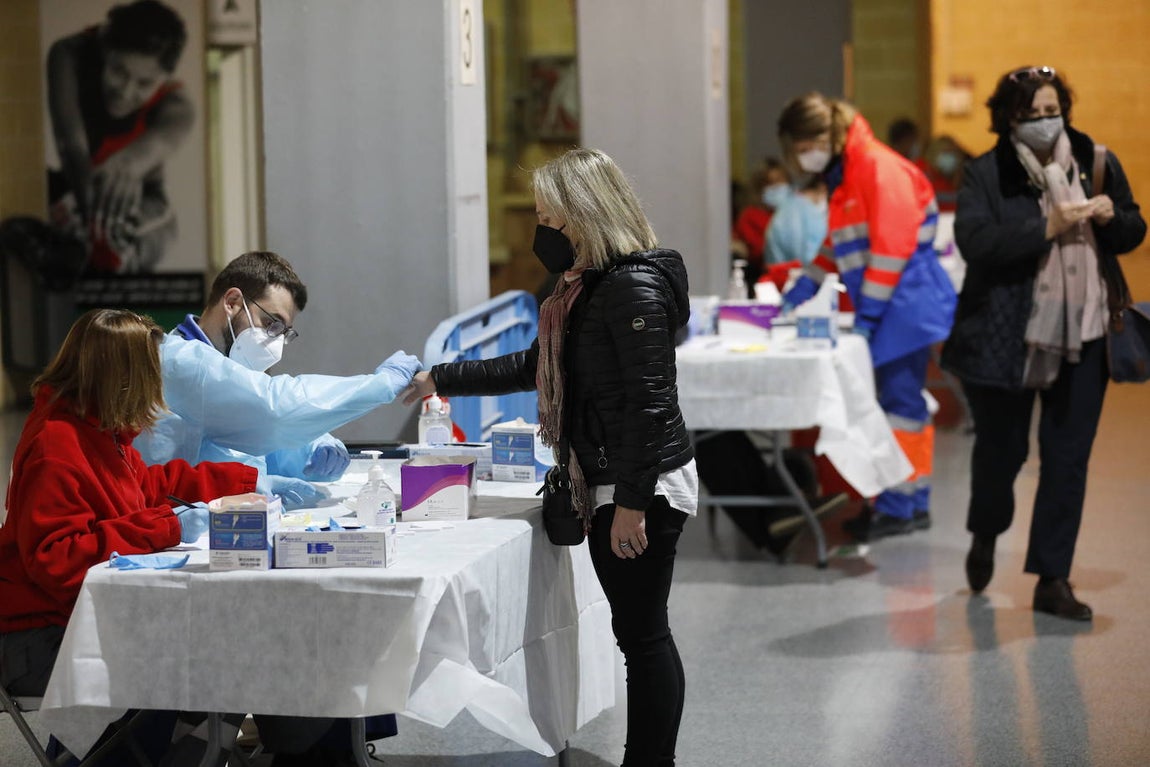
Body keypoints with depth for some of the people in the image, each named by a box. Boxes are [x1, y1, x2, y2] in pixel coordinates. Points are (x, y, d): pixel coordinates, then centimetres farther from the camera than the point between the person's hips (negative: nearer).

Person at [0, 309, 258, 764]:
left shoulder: (99, 430, 10)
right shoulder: (55, 448, -20)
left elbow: (153, 484, 27)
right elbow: (54, 561, -26)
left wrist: (254, 482, 26)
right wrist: (166, 528, -25)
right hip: (42, 638, -10)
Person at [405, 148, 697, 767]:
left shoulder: (635, 287, -16)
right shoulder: (585, 286, 16)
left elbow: (650, 400, -20)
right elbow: (533, 368, 27)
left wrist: (632, 503, -22)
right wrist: (440, 380, 27)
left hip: (646, 484, -10)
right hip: (606, 483, 10)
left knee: (643, 633, -4)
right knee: (636, 631, 11)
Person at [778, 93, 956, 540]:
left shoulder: (879, 168, -16)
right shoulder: (840, 175, 16)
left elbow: (892, 245, -20)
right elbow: (839, 245, 25)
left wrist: (868, 312, -19)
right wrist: (803, 289, 18)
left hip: (908, 300, -10)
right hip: (891, 308, 10)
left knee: (900, 401, -6)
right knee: (903, 401, 12)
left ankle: (897, 508, -2)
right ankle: (914, 503, 18)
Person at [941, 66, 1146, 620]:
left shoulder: (1096, 163, 5)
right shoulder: (986, 174, -6)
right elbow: (974, 242, -20)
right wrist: (1047, 228, -23)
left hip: (1082, 336, 3)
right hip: (1006, 339, -3)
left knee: (1068, 459, 3)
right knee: (1002, 450, 10)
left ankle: (1053, 580, 11)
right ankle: (985, 535, 41)